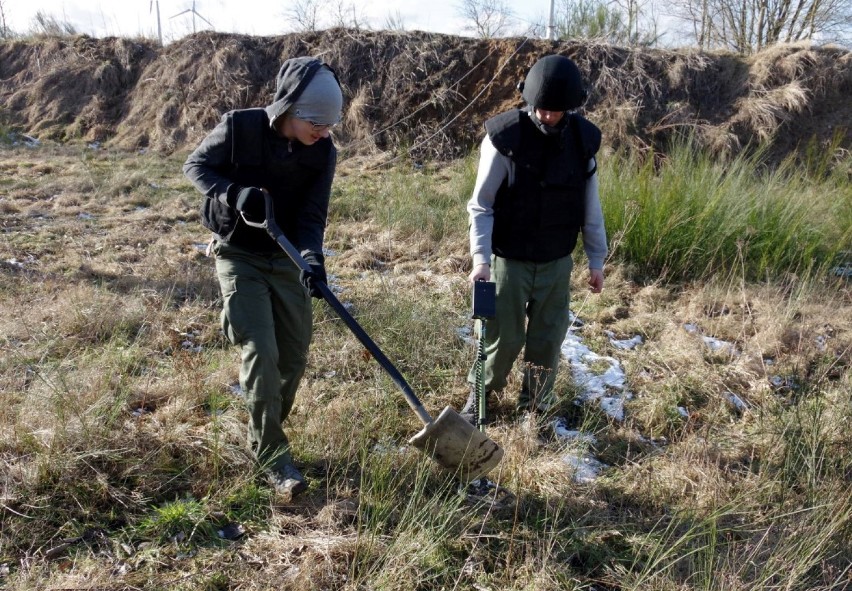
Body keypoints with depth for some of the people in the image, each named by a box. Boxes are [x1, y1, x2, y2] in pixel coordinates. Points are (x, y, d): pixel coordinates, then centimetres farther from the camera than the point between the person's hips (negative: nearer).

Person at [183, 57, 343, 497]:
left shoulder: (323, 153, -9)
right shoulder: (239, 127, -17)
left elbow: (312, 214, -11)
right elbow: (195, 166, -5)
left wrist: (312, 257, -30)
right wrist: (234, 192, -25)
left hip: (287, 258, 4)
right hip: (239, 257, -4)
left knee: (294, 356, 7)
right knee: (260, 353, -12)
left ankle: (264, 435, 30)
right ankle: (272, 455, 2)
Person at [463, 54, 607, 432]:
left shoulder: (583, 140, -3)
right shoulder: (505, 137, -16)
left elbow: (590, 207, 6)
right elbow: (480, 205, -12)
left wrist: (597, 260, 9)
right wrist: (481, 259, -21)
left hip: (557, 262, 3)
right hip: (510, 259, -3)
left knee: (548, 339, 11)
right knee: (503, 337, 4)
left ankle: (536, 406, 31)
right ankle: (479, 395, 31)